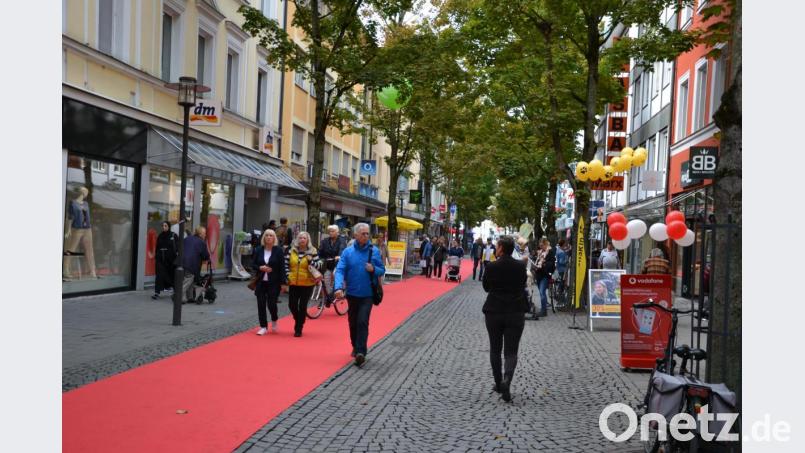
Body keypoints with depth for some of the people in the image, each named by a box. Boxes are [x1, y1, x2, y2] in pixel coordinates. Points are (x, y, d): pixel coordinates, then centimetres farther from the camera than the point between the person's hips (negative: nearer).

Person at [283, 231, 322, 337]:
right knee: (292, 305, 4)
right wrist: (287, 277, 2)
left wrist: (310, 261, -19)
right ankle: (298, 321, 33)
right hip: (293, 283, 3)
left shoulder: (313, 252, -2)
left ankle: (299, 328, 12)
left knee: (302, 306, -1)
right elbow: (286, 264, 11)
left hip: (307, 284, -3)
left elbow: (319, 266, -2)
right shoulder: (291, 250, 5)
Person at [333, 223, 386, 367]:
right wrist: (339, 287, -26)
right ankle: (355, 347, 34)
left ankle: (361, 352, -14)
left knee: (362, 322, -12)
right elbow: (340, 270, -10)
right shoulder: (348, 252, -3)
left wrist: (373, 269, -18)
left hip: (367, 294, -2)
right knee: (353, 322, 14)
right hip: (352, 293, 2)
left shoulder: (374, 251, -1)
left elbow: (382, 270, 5)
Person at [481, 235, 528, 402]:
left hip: (494, 312, -1)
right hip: (516, 313, 1)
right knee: (511, 351, 3)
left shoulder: (491, 267, -11)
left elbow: (485, 287, 2)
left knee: (495, 349, 16)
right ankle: (506, 381, -19)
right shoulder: (521, 266, -6)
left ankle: (499, 384, 23)